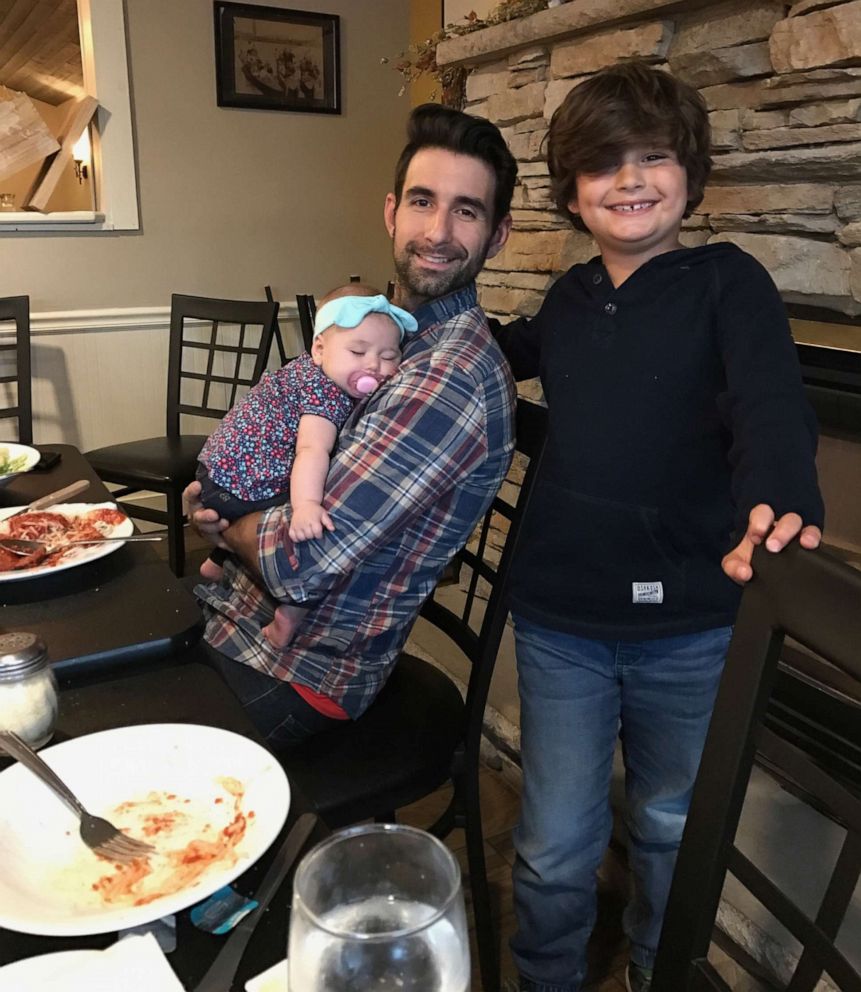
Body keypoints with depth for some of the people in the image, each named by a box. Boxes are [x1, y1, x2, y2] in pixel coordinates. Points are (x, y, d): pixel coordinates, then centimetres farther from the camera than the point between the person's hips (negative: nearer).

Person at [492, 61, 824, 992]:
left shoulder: (726, 281, -5)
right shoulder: (569, 298, 7)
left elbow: (771, 406, -21)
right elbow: (508, 354, 28)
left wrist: (779, 510, -41)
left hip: (690, 621, -1)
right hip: (559, 617, 2)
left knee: (672, 825, 22)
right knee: (555, 845, 10)